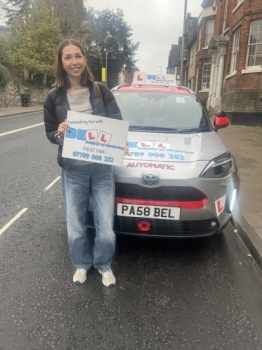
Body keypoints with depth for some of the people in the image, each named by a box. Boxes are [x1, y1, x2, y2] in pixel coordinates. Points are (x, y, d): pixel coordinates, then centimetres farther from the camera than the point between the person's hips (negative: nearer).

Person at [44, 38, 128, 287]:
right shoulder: (54, 97, -1)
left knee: (105, 226, 5)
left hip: (103, 168, 0)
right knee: (75, 227, 12)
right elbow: (50, 134, 5)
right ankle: (81, 264, 40)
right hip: (73, 171, 1)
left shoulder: (101, 91, -1)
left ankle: (104, 265, 34)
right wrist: (59, 133, -18)